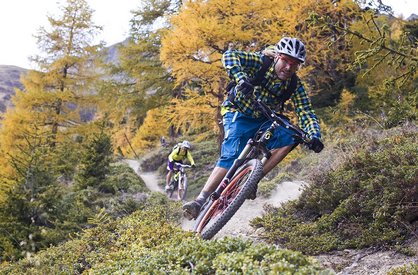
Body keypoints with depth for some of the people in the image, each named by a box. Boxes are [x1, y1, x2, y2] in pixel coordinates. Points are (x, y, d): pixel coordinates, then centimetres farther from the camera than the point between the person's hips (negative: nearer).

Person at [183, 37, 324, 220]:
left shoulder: (295, 86, -11)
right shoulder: (261, 62, -20)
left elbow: (306, 112, -17)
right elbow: (230, 56, -33)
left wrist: (315, 136, -37)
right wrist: (242, 79, -51)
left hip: (264, 121, 4)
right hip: (239, 114, -4)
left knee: (290, 137, -22)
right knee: (232, 156, -25)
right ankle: (200, 201, -24)